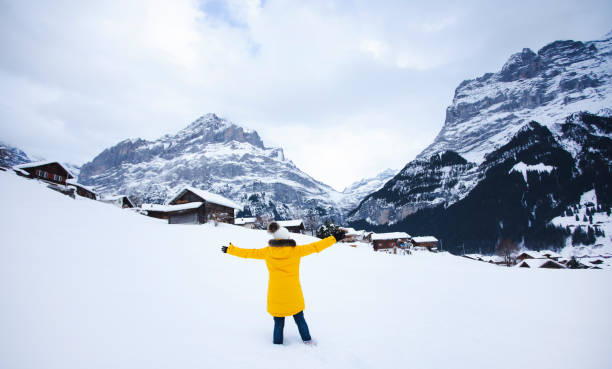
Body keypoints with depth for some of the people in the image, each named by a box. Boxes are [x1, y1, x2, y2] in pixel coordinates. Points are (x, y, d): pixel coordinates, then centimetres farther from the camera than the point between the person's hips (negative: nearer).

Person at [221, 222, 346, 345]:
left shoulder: (268, 252, -6)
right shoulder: (295, 251, -12)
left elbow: (248, 253, 5)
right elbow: (315, 246, -7)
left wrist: (229, 249, 19)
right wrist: (334, 238, 1)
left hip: (276, 295, 1)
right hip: (294, 296, -1)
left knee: (278, 323, 17)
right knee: (300, 319, 21)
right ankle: (307, 340, 33)